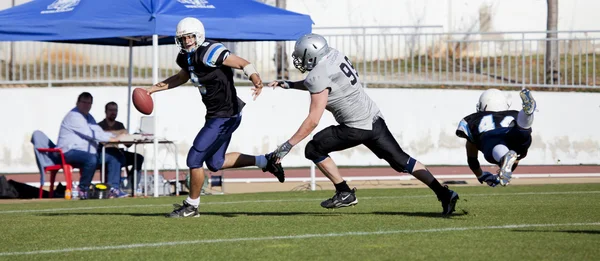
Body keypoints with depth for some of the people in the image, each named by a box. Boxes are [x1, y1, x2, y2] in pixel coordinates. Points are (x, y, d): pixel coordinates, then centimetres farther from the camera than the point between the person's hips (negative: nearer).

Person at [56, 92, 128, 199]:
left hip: (87, 152, 10)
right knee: (91, 159, -39)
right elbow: (90, 134, -19)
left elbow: (99, 132, 17)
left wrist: (115, 136, -1)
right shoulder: (73, 116, -12)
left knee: (114, 158, 0)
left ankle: (113, 188, -11)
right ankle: (83, 190, -23)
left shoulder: (89, 117, 20)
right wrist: (110, 138, -18)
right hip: (71, 152, -10)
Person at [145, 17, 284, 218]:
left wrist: (256, 80, -44)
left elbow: (243, 63, -25)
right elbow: (183, 76, 28)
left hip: (226, 116, -10)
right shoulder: (187, 57, 6)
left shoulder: (209, 52, -22)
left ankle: (192, 205, 10)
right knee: (215, 163, 18)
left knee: (195, 158, -5)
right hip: (216, 114, 10)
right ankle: (264, 161, 27)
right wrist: (154, 89, 23)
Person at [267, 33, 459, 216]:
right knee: (401, 161, 13)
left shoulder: (319, 76, -18)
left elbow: (313, 120, -19)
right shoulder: (334, 56, 6)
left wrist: (288, 145, -16)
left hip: (357, 127, -9)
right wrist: (290, 85, 23)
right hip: (374, 118, 9)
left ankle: (345, 193, 4)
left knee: (313, 150, 0)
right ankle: (444, 194, 8)